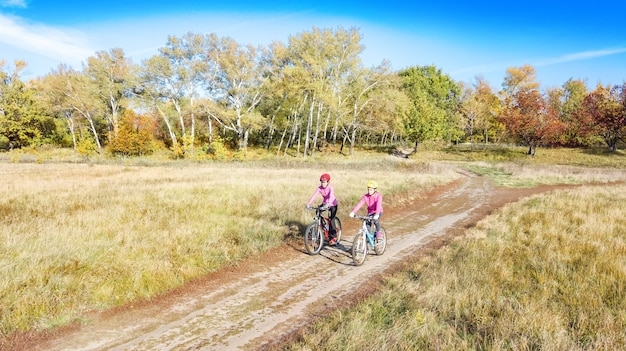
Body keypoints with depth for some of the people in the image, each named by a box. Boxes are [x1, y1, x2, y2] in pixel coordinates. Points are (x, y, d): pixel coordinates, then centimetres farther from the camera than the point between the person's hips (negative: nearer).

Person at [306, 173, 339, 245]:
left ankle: (333, 237, -1)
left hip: (333, 204, -5)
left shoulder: (330, 188, -24)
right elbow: (314, 195, -26)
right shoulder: (319, 188, -14)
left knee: (331, 220, -11)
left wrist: (328, 204, -58)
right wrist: (309, 203, -40)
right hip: (324, 203, 5)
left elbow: (331, 196, -40)